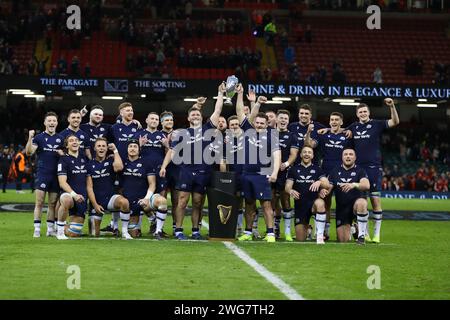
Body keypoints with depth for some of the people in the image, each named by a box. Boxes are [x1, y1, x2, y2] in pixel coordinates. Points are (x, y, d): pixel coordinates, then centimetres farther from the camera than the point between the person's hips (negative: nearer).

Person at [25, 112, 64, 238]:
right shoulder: (39, 137, 1)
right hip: (42, 174, -4)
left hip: (56, 174, 4)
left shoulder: (60, 138, 12)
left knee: (53, 203, 6)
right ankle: (37, 229, -5)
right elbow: (29, 152, -11)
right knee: (39, 202, -7)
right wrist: (30, 138, -24)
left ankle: (50, 229, 12)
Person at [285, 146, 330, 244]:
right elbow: (287, 187, 2)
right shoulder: (294, 170, 11)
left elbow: (327, 185, -2)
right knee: (300, 239, 1)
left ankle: (320, 235, -33)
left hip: (314, 201, -1)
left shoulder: (317, 169, 9)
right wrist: (290, 191, -23)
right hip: (300, 205, 1)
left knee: (320, 203, -41)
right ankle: (307, 228, 39)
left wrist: (320, 182, -25)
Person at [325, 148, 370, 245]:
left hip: (356, 201, -3)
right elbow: (328, 188, 5)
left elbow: (367, 185, -18)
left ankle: (361, 235, -27)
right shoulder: (335, 171, 10)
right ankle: (351, 229, 32)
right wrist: (324, 191, -20)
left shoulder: (359, 171, 0)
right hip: (341, 207, 3)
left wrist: (354, 185, -38)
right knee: (342, 240, -5)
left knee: (361, 203, -41)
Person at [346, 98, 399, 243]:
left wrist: (392, 106, -24)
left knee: (375, 200, -6)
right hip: (358, 168, 4)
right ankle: (364, 233, 13)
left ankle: (377, 233, 0)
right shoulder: (353, 127, 12)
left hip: (373, 168, -4)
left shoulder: (376, 124, 1)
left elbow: (395, 122, -11)